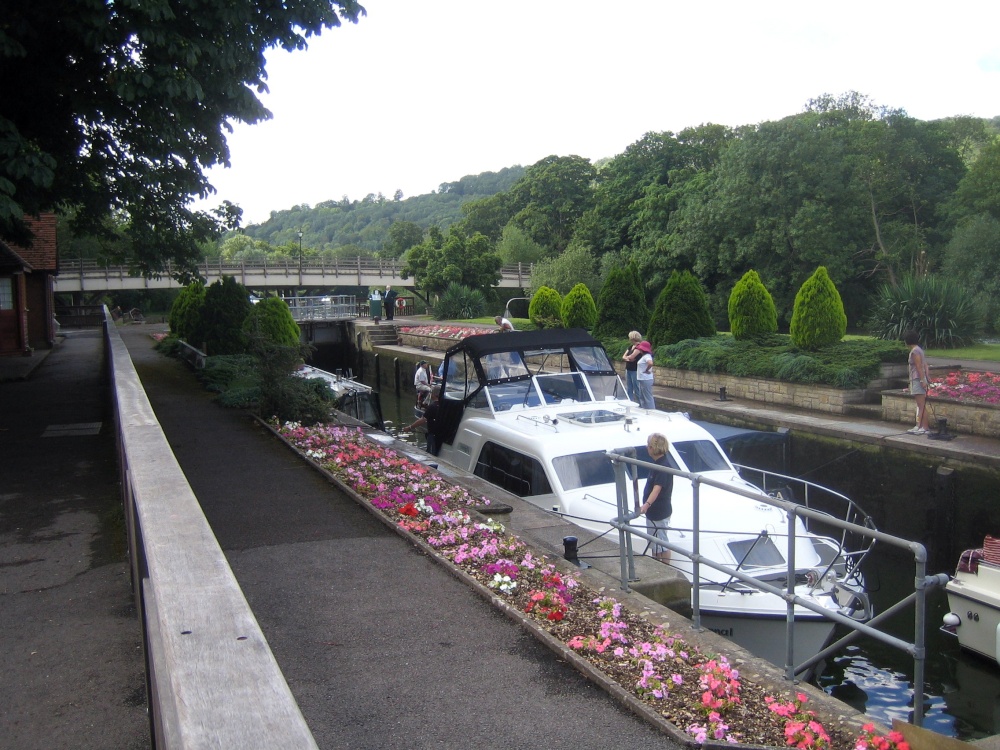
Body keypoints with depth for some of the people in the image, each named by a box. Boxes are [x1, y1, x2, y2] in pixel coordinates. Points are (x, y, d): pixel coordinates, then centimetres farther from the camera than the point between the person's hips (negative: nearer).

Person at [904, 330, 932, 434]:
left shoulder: (914, 351, -12)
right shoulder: (918, 349, 17)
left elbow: (919, 367, -18)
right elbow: (925, 366, 15)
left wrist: (922, 380, -20)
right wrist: (928, 377, 12)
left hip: (917, 380, -10)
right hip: (919, 380, 10)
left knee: (921, 406, -10)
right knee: (920, 405, 11)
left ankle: (923, 428, -10)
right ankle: (919, 426, 15)